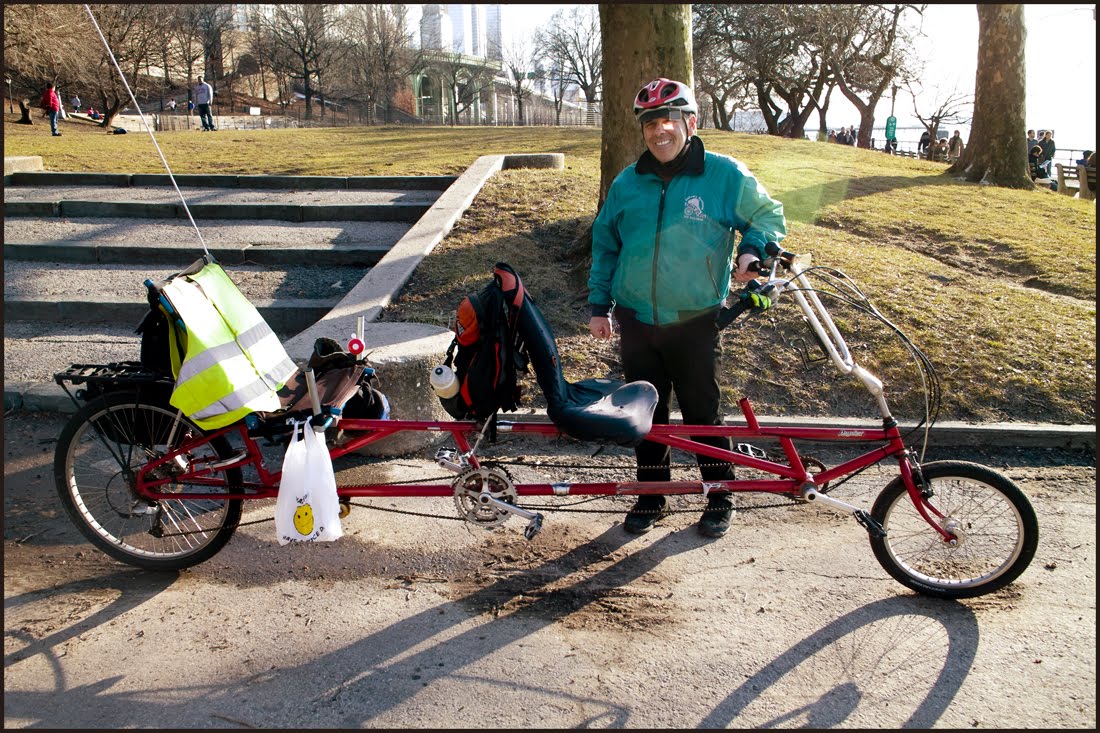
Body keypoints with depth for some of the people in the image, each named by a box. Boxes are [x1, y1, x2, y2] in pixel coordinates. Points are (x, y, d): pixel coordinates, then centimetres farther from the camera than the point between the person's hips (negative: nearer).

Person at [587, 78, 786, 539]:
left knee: (702, 412, 5)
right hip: (636, 321, 3)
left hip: (695, 323, -3)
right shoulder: (627, 183, 5)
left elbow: (769, 215, 7)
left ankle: (720, 498, 25)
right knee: (645, 412, 11)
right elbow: (604, 244, 13)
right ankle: (651, 496, 28)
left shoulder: (725, 175, -5)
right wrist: (599, 305, 9)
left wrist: (753, 250, -13)